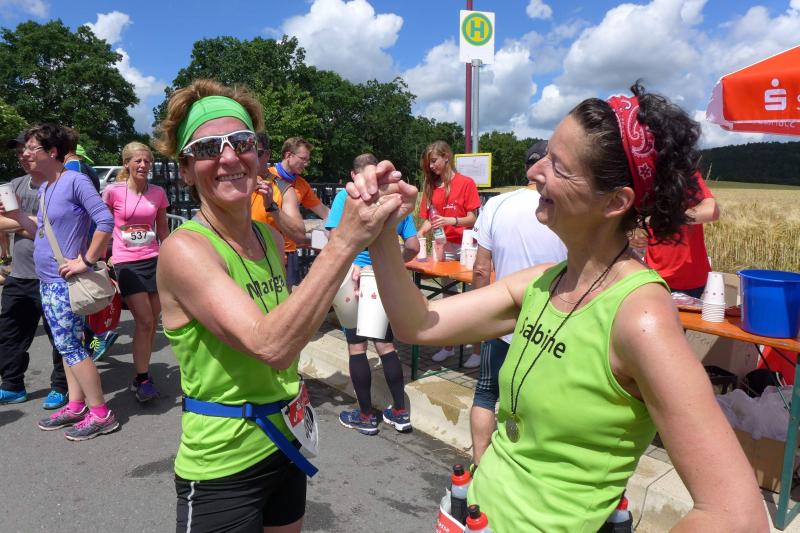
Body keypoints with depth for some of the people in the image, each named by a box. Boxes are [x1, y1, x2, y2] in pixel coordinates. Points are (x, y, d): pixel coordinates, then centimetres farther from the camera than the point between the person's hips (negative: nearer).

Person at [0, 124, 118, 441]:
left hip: (64, 281, -9)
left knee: (70, 347, -5)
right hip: (46, 280, 9)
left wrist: (86, 261, -20)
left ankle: (100, 414, 3)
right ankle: (76, 406, 24)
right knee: (67, 345, 14)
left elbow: (106, 222, -22)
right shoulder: (43, 189, 13)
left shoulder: (74, 181, -14)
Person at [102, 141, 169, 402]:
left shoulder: (158, 192, 5)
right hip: (126, 264, -4)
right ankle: (142, 380, 1)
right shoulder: (113, 191, -5)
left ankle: (142, 375, 23)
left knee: (152, 323, 7)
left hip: (154, 261, 4)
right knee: (144, 321, -12)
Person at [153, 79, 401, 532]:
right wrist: (345, 239, -37)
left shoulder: (270, 236, 0)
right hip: (222, 468, -6)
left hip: (283, 443, 6)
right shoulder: (184, 249, -20)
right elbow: (270, 345, -35)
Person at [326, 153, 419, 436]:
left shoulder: (345, 196, -7)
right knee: (385, 345, 16)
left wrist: (352, 267, -2)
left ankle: (366, 417, 18)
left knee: (356, 348, 8)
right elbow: (413, 247, 5)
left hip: (354, 280, -4)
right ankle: (400, 413, 21)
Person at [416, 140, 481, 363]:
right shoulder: (431, 186, 10)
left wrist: (452, 220, -25)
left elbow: (472, 219, -8)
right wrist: (417, 235, -8)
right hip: (442, 246, 5)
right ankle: (448, 346, 20)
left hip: (465, 246, -5)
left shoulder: (466, 183, -5)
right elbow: (429, 220, 9)